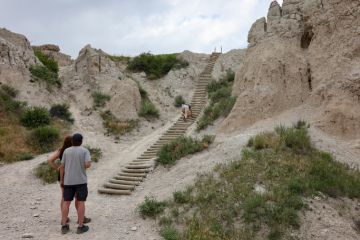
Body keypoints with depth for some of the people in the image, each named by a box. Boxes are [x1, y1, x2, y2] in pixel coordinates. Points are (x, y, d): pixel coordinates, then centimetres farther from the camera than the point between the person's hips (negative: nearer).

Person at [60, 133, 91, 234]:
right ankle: (80, 227, 4)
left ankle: (64, 226, 10)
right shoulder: (85, 151, -7)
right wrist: (87, 163, 5)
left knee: (66, 202, 9)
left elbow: (62, 166, 2)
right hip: (81, 180, -3)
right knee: (81, 202, 3)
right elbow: (88, 165, -19)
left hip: (68, 181, 3)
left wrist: (61, 179, 13)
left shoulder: (66, 151, 1)